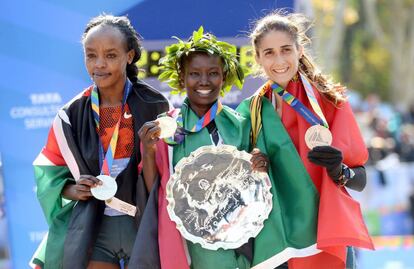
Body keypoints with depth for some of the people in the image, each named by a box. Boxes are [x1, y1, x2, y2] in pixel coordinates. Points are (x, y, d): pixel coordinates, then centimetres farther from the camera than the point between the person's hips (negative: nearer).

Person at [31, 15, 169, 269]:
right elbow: (49, 174, 8)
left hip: (143, 226, -1)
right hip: (93, 230, 1)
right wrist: (73, 190, -11)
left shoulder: (153, 106, -2)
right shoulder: (73, 114, 3)